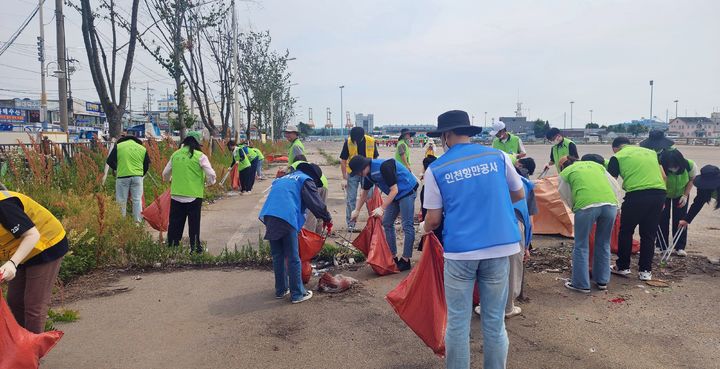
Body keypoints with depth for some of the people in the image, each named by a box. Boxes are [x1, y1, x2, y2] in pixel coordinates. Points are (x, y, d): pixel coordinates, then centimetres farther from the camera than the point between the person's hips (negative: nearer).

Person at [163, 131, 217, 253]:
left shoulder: (175, 155, 5)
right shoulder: (200, 156, -8)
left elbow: (165, 174, 14)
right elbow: (211, 175, -11)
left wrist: (171, 180, 35)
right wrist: (209, 181, 11)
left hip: (176, 195, 3)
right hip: (194, 196, -3)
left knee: (175, 223, 13)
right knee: (194, 224, 8)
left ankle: (172, 245, 19)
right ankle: (194, 247, 13)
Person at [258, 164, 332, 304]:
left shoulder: (284, 178, 31)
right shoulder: (306, 179, 9)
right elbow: (316, 203, 0)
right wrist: (328, 220, 13)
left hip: (268, 216, 7)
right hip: (286, 218, -7)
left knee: (277, 256, 17)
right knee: (293, 258, 3)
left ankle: (281, 290, 26)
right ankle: (297, 293, 10)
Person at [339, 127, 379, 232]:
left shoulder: (371, 141, -12)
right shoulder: (348, 142, -15)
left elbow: (375, 158, 1)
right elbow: (343, 161, -7)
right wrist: (344, 179, -8)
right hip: (352, 174, -1)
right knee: (351, 199, 3)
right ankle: (351, 224, 14)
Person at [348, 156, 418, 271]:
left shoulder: (384, 167, -29)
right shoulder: (368, 173, -1)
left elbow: (394, 190, -26)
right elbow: (364, 192, 14)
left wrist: (381, 208, -28)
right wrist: (357, 210, 16)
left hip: (406, 191, -9)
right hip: (395, 194, 9)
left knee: (407, 226, -9)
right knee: (387, 223, 8)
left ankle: (405, 260, -4)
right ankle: (393, 257, 15)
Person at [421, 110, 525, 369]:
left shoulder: (436, 169, -2)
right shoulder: (498, 156, 4)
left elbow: (434, 219, 0)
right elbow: (519, 195, 17)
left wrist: (424, 228, 22)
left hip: (460, 250, -2)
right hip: (500, 246, 3)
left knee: (458, 323, 9)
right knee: (495, 322, 12)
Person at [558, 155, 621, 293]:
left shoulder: (565, 173, 20)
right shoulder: (596, 164, 31)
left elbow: (567, 198, 20)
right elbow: (616, 187, 27)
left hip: (586, 205, -4)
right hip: (610, 203, 4)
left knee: (581, 246, 10)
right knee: (604, 244, 20)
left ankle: (581, 284, 16)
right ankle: (602, 281, 31)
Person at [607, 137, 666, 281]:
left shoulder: (617, 157, 11)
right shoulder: (651, 152, 24)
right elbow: (663, 176, 20)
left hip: (637, 195, -4)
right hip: (659, 193, 4)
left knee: (626, 231, 14)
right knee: (649, 234, 15)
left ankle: (622, 267, 23)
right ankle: (646, 270, 21)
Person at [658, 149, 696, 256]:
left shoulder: (690, 165, -32)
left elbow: (692, 179, -11)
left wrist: (685, 195, -16)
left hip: (681, 194, 1)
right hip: (664, 194, -1)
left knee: (680, 219, -1)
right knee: (663, 217, -2)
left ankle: (680, 247, 8)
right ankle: (661, 246, 9)